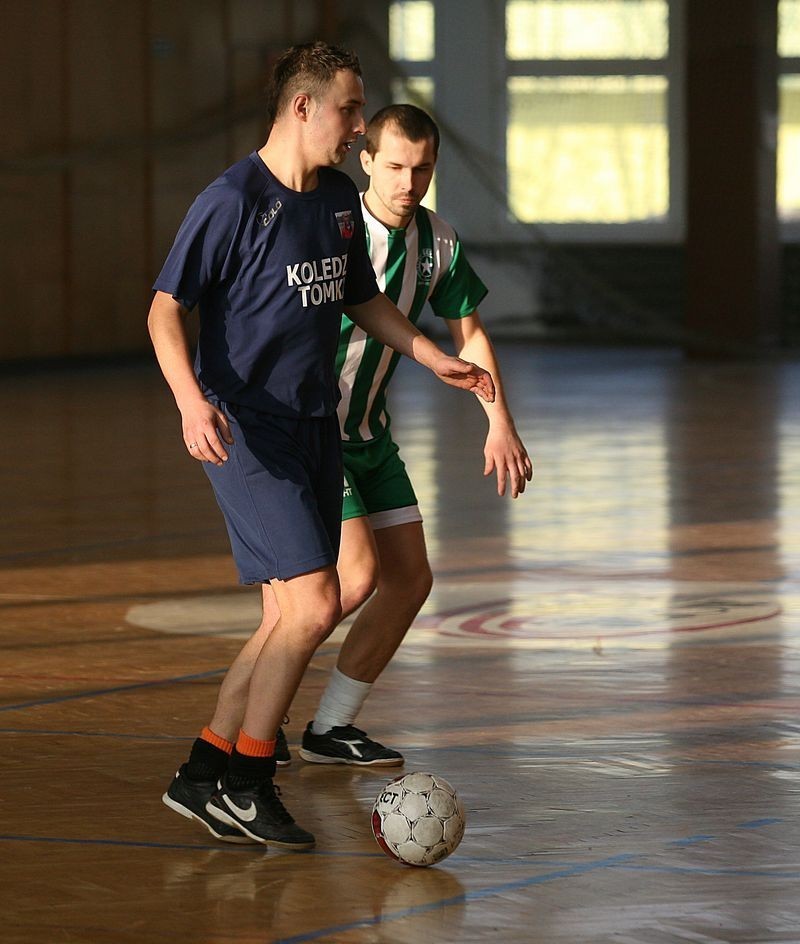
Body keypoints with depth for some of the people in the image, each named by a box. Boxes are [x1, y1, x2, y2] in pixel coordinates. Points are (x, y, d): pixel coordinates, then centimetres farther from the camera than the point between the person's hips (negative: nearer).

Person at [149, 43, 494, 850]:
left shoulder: (339, 199, 10)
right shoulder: (234, 200, -14)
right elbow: (165, 309, -13)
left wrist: (431, 358, 18)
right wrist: (191, 401, -28)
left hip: (316, 427, 8)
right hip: (248, 431, -8)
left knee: (299, 617, 8)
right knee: (314, 603, -15)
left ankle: (204, 775, 18)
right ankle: (244, 785, -2)